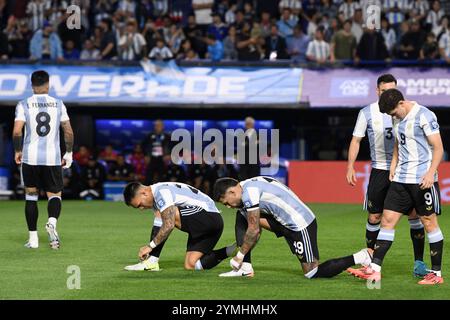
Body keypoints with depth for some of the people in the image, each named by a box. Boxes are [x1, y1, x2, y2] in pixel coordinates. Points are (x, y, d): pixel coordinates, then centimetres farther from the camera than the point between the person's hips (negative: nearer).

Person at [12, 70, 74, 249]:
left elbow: (17, 131, -10)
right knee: (54, 195, 9)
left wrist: (17, 151, 5)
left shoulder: (24, 105, -2)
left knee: (31, 196, 11)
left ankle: (33, 238, 9)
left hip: (30, 157, 0)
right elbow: (68, 132, 2)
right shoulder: (58, 104, 3)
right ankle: (52, 222, -22)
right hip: (53, 158, 0)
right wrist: (69, 153, 13)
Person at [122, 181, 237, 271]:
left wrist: (150, 246, -15)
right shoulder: (156, 197, 17)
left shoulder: (161, 192, -16)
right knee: (190, 266, 4)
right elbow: (159, 228, 19)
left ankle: (151, 262, -15)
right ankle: (230, 251, 3)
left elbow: (169, 226, -23)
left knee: (162, 215, -18)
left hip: (209, 217, -10)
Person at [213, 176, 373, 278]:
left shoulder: (248, 192, -18)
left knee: (313, 273, -6)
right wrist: (243, 257, 10)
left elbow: (254, 231, -16)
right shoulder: (251, 186, 13)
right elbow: (255, 228, 15)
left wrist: (239, 256, -5)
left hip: (300, 225, -10)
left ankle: (362, 257, -2)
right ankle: (245, 268, 6)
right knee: (241, 217, 9)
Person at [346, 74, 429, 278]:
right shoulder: (367, 113, 2)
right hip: (380, 170, 0)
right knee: (374, 217, 3)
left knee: (414, 215, -6)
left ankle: (419, 261, -1)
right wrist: (350, 166, -3)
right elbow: (356, 140, 6)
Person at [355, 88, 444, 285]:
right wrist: (393, 166, 12)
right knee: (387, 220, 1)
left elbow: (438, 147, -12)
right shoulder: (398, 119, 12)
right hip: (401, 179, 7)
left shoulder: (424, 116, -10)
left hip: (422, 179, -7)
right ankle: (375, 269, 0)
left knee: (429, 222, -1)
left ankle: (436, 274, 6)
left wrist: (431, 172, -23)